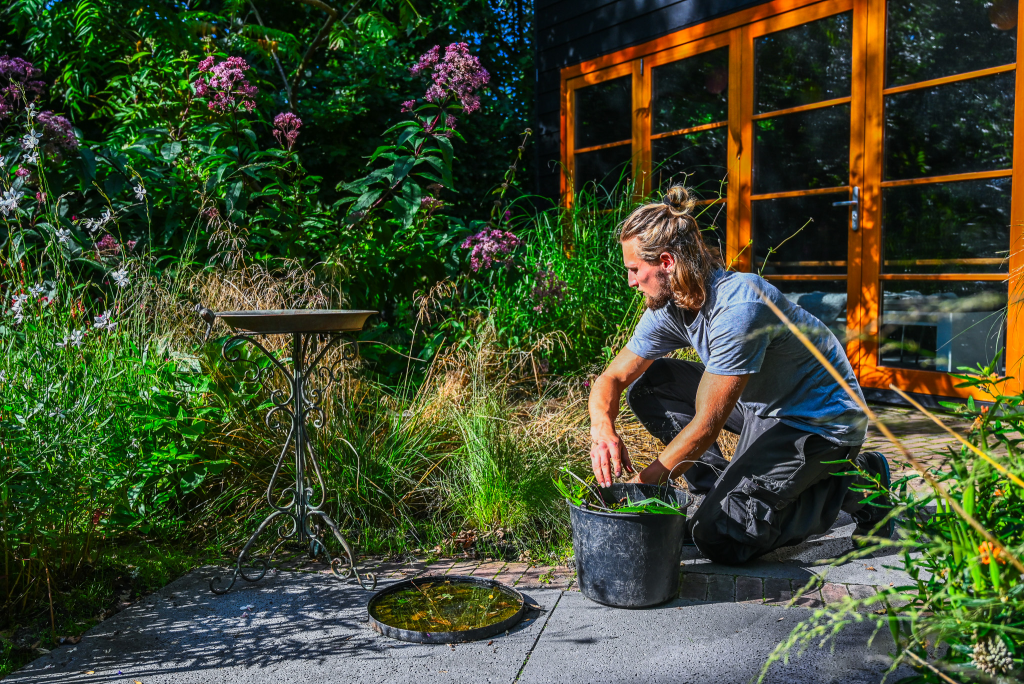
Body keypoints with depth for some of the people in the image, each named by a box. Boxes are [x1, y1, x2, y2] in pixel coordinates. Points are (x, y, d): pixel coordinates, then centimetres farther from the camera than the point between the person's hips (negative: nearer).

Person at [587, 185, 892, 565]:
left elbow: (707, 425, -29)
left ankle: (850, 485, 0)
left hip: (821, 422, -8)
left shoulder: (739, 307, -31)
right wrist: (602, 429, -23)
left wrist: (639, 486, -23)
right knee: (648, 384, 0)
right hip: (763, 403, 8)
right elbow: (613, 378, 0)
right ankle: (723, 493, 4)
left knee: (719, 537, -18)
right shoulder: (670, 307, -5)